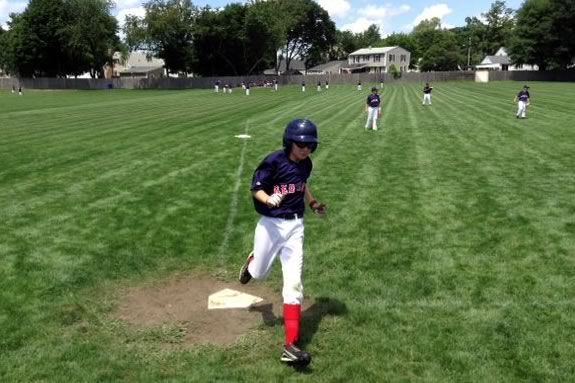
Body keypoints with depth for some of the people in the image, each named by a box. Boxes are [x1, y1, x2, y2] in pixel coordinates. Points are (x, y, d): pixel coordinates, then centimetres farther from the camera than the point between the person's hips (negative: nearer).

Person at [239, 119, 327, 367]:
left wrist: (312, 204, 9)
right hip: (271, 224, -3)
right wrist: (269, 199, -33)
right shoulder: (274, 161, -16)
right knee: (259, 274, 16)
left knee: (293, 284, -5)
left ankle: (291, 346, -3)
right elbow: (256, 189, -13)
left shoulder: (306, 164, 1)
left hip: (295, 226, 3)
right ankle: (252, 261, 57)